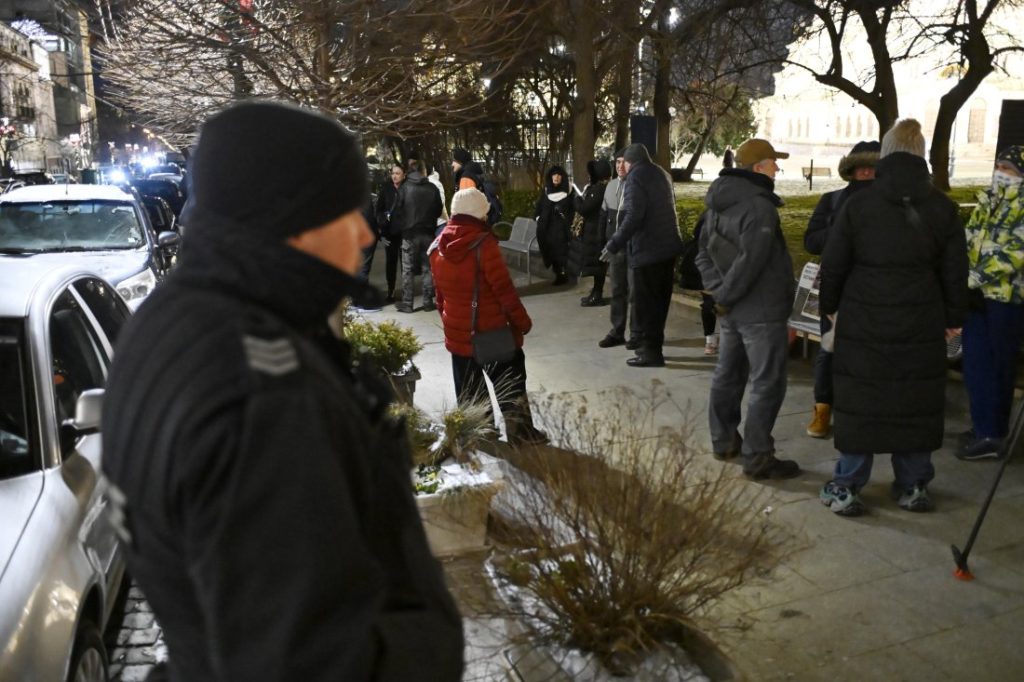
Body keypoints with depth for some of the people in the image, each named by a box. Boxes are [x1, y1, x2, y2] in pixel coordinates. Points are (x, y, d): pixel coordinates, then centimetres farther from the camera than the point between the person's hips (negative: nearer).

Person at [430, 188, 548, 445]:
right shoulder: (483, 243, -17)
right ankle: (520, 432, 15)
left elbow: (440, 293, 11)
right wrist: (522, 321, -7)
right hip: (492, 329, -5)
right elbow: (504, 289, -17)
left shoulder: (438, 247, 3)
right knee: (510, 382, 9)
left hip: (457, 332, 6)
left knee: (468, 389, 14)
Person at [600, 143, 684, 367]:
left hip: (647, 250, -8)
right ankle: (653, 346, 24)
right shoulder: (662, 174, 16)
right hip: (668, 246, 9)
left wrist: (614, 245, -19)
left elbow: (633, 216, -21)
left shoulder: (635, 177, -10)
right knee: (659, 300, 15)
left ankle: (651, 351, 1)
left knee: (646, 303, -2)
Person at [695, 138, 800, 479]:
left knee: (728, 374, 19)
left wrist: (719, 290, 3)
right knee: (767, 384, -1)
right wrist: (725, 296, -12)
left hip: (732, 310, 9)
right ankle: (757, 457, 3)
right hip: (761, 311, -9)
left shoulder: (717, 204, 9)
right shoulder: (759, 206, -19)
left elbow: (704, 253, 12)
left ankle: (724, 440, 31)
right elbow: (750, 261, -25)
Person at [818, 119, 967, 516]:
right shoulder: (942, 209, 0)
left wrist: (830, 306, 14)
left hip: (863, 323, -1)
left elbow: (833, 264, 0)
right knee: (916, 402, 12)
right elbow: (955, 272, 6)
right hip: (921, 327, 1)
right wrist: (953, 318, 17)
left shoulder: (857, 204, -5)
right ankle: (913, 486, 22)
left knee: (859, 401, 5)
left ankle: (846, 487, 9)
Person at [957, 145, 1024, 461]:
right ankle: (984, 427, 17)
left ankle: (993, 433, 6)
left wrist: (978, 276, -22)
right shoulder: (988, 203, 16)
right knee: (975, 362, 8)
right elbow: (970, 242, 18)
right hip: (977, 294, 7)